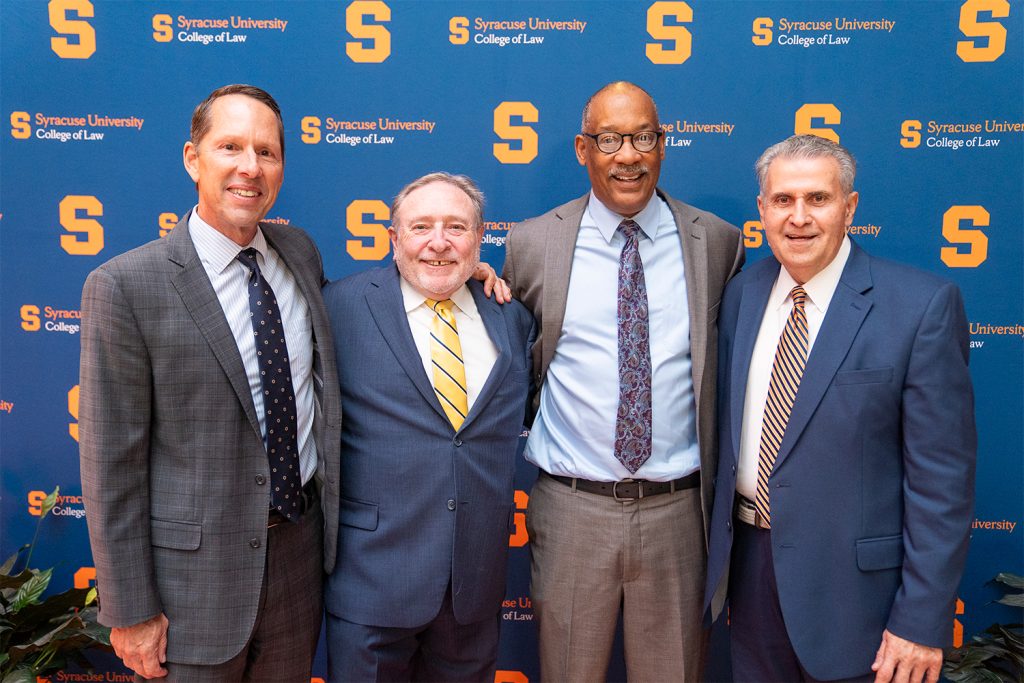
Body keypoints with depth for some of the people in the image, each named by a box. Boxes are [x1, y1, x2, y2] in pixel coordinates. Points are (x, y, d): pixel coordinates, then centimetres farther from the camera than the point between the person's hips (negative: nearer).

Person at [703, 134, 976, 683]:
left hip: (853, 578, -4)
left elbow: (942, 473, -13)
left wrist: (922, 620, -13)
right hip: (750, 561, 5)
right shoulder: (741, 295, 1)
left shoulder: (922, 306, -14)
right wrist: (720, 563, 11)